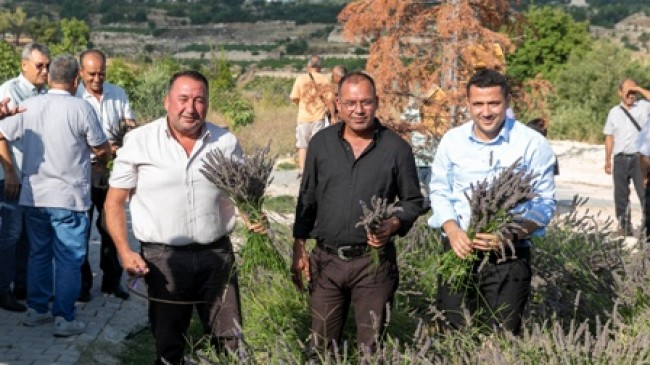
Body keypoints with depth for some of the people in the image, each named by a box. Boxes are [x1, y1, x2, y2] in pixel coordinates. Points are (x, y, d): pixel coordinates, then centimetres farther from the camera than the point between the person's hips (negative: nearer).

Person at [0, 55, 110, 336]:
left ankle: (36, 309, 24)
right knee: (69, 260, 3)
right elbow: (102, 149, -6)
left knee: (39, 254, 17)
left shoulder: (29, 106, 0)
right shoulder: (81, 108, -12)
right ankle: (64, 318, 4)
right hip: (68, 197, -5)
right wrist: (104, 155, 17)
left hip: (33, 196, 5)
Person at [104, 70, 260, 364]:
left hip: (217, 255, 2)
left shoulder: (226, 143, 2)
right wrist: (124, 252, -10)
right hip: (163, 258, -1)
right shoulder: (139, 142, -4)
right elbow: (115, 202, 1)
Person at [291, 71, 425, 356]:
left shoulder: (397, 148, -4)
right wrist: (299, 250, 5)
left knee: (370, 348, 7)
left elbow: (413, 201, 4)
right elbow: (306, 200, 9)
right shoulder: (321, 143, 2)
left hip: (373, 261, -2)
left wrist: (393, 225, -15)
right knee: (320, 348, 10)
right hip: (326, 259, 2)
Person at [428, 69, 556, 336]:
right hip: (458, 252, 3)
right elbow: (439, 191, 10)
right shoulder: (451, 140, 5)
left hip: (509, 256, -2)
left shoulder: (533, 144, -5)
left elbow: (544, 203, -3)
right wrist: (452, 230, -9)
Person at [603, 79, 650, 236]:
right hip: (621, 158, 2)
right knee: (621, 194, 6)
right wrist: (607, 160, 6)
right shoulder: (614, 112, 8)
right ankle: (624, 225, 15)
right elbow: (609, 137, 9)